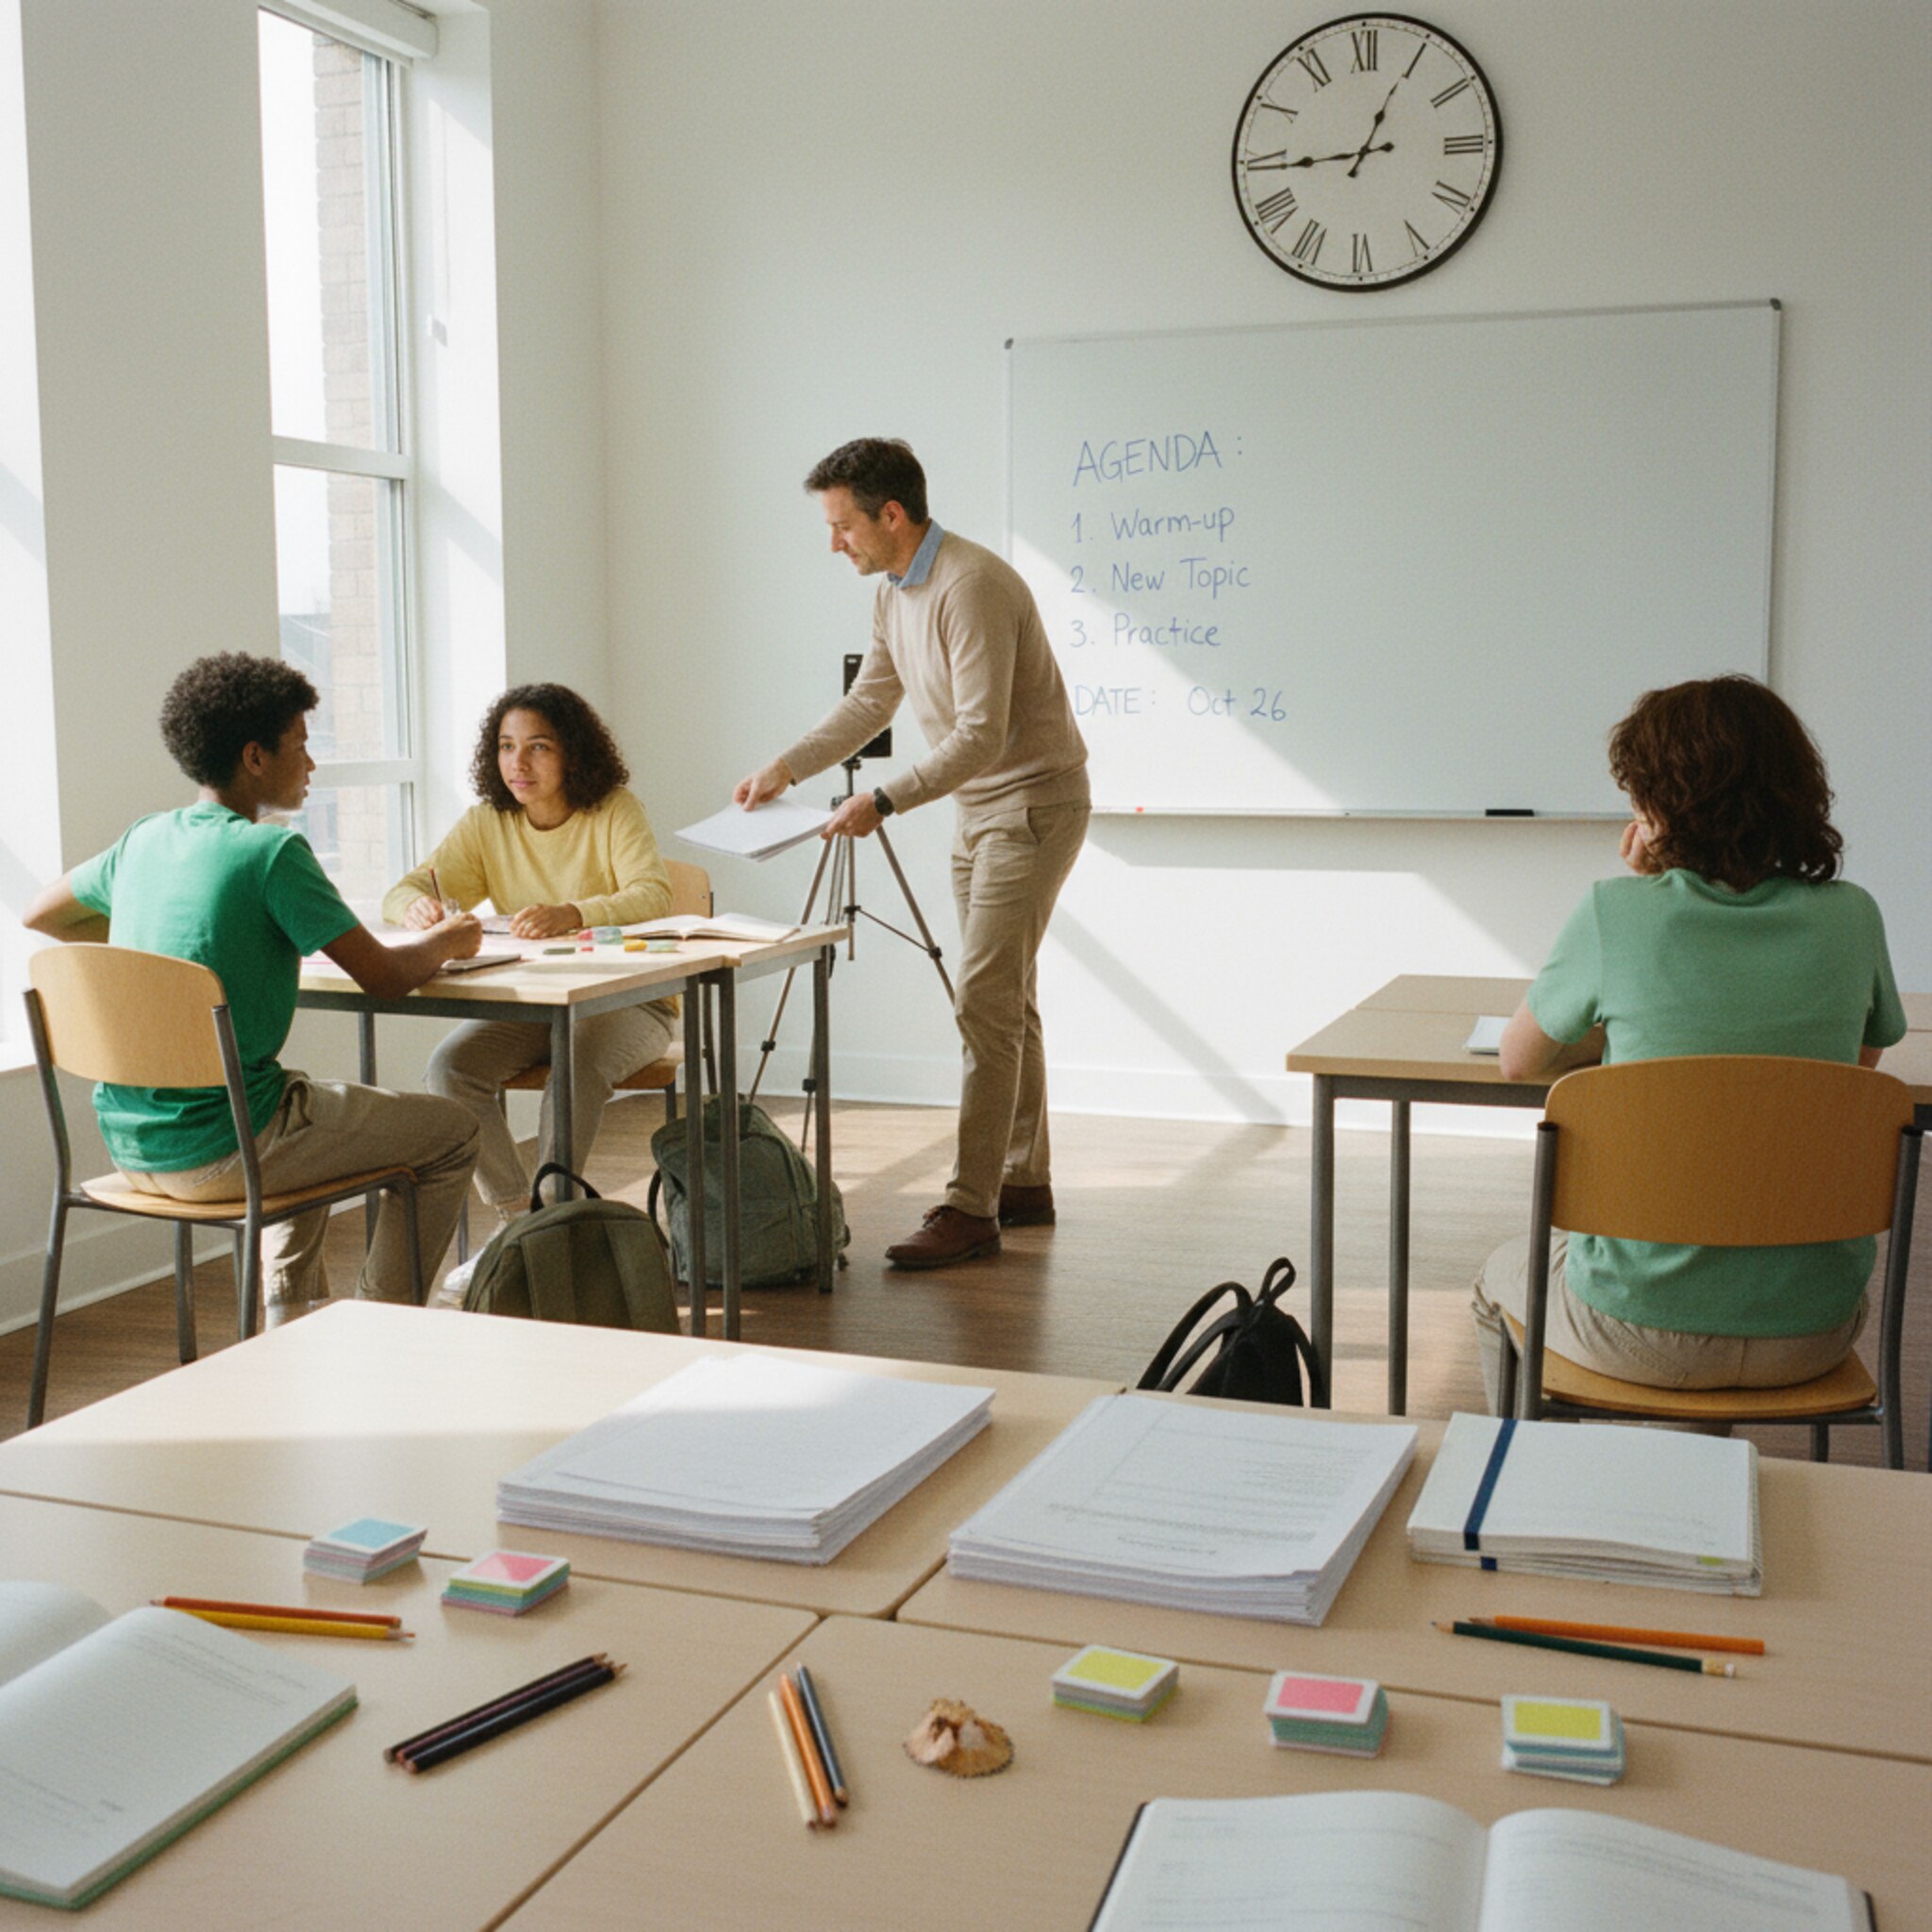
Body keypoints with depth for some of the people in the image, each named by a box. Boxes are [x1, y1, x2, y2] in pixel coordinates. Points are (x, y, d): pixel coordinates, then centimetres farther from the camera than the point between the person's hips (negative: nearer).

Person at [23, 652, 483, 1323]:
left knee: (309, 1099, 37)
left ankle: (295, 1321, 38)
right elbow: (384, 977, -12)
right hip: (215, 1152, -8)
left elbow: (41, 914, 26)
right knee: (451, 1132, 9)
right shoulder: (272, 851, -14)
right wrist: (442, 942, 8)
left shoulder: (144, 840, 8)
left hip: (129, 1146, 8)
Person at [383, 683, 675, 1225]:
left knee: (579, 1060, -36)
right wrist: (415, 906, -27)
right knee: (449, 1067, -22)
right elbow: (405, 890, 1)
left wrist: (571, 914, -42)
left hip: (625, 999, -4)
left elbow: (653, 897, -22)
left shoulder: (614, 812, -7)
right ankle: (517, 1217, -12)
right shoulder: (486, 823, 5)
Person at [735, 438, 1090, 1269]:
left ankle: (970, 1207, -8)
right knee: (1005, 999, 13)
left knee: (985, 1003, -12)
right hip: (978, 807, 10)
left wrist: (886, 801, -31)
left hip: (1033, 802, -10)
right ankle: (1025, 1183, 22)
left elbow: (980, 737, -27)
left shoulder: (972, 586, -23)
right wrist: (785, 767, 7)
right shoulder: (894, 592, 7)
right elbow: (868, 703, 16)